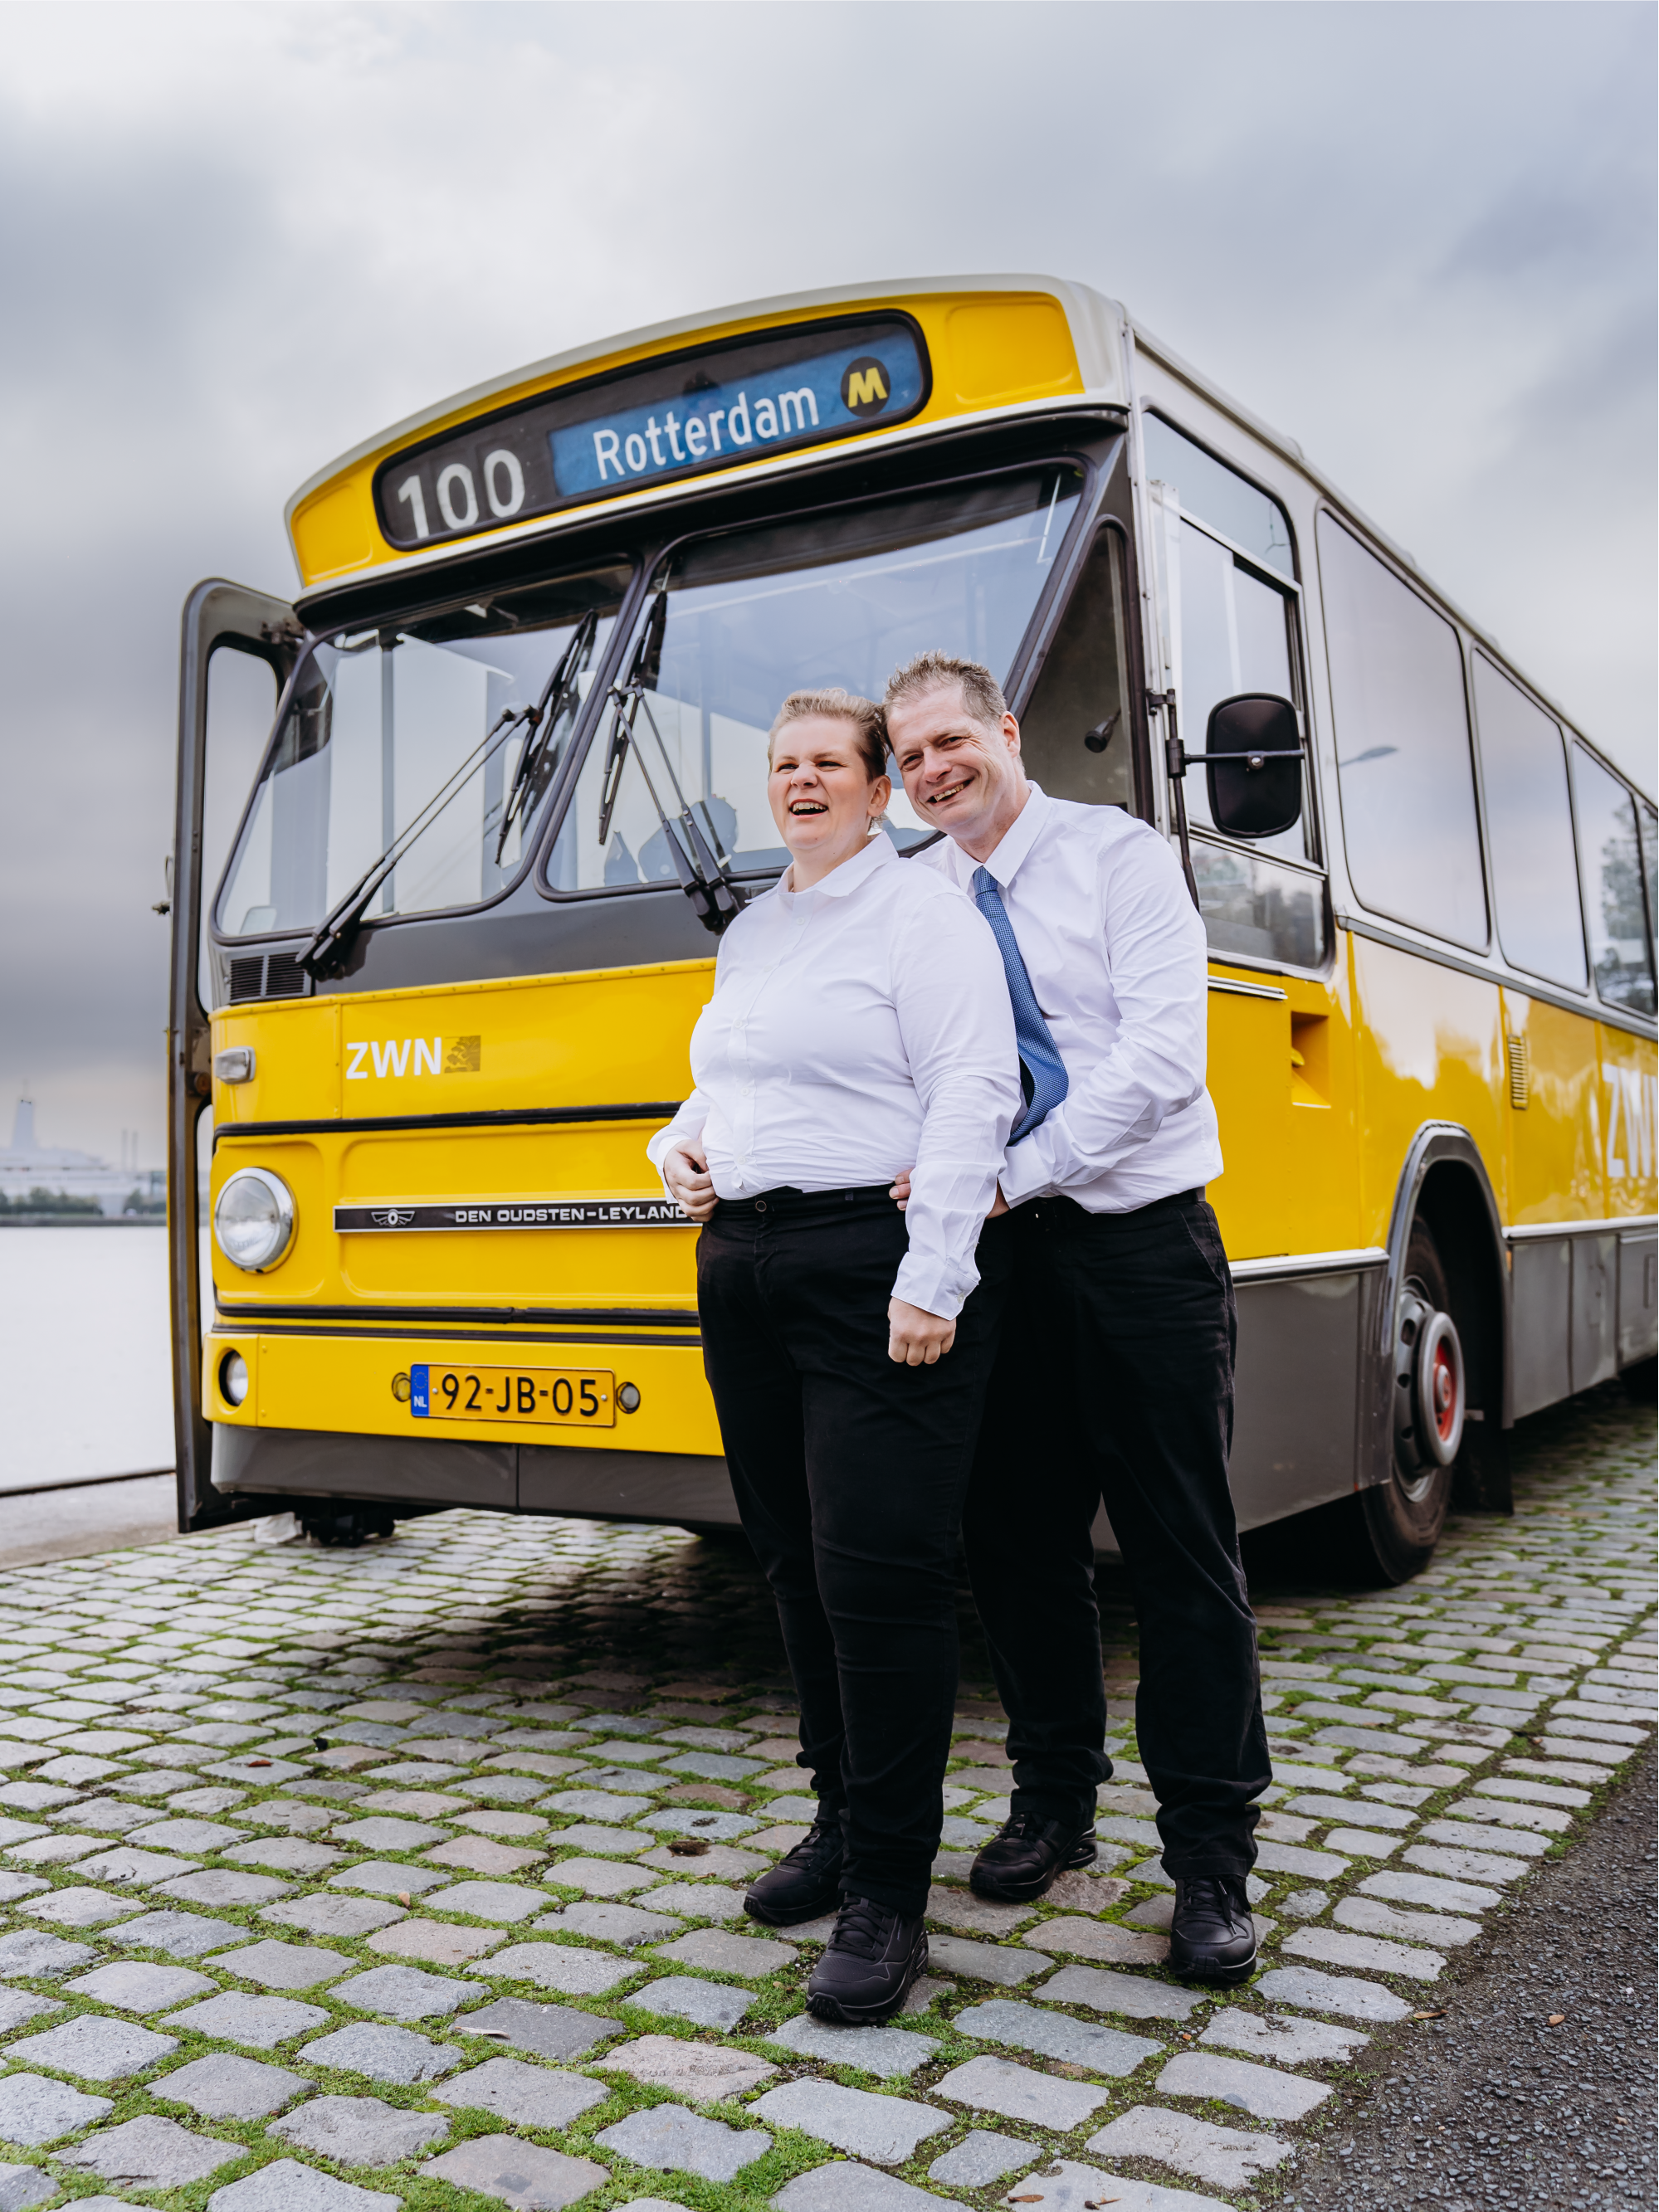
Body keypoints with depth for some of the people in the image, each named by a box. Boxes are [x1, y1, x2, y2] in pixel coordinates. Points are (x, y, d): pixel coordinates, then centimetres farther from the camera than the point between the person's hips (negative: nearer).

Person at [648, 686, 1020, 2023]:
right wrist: (685, 1145, 9)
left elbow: (972, 1096, -14)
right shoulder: (750, 933, 20)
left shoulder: (923, 913, -4)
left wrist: (932, 1278, -21)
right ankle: (845, 1820, 30)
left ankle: (889, 1892, 4)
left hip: (875, 1266, -8)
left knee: (883, 1572, -6)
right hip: (747, 1265, 8)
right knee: (798, 1565, 13)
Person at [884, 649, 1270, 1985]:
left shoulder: (1121, 858, -2)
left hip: (1141, 1240, -4)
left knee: (1182, 1551, 2)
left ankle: (1210, 1854, 14)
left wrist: (1016, 1171, -20)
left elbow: (1162, 1052, -12)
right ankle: (1055, 1802, 30)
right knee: (1018, 1541, 11)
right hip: (994, 1254, 4)